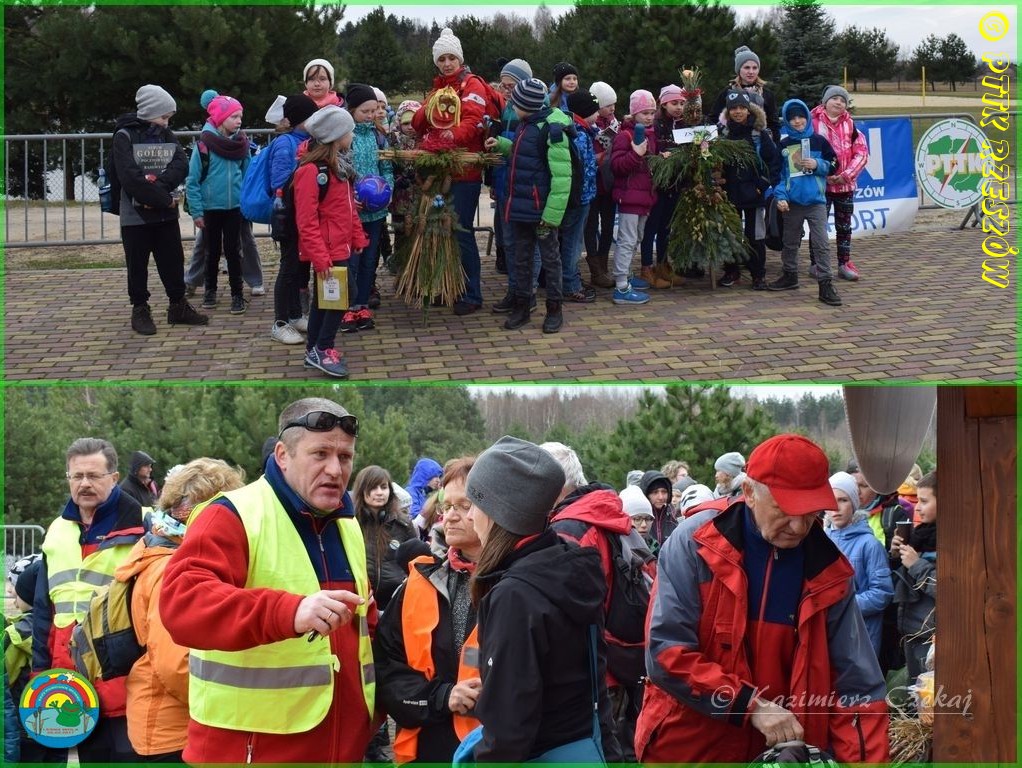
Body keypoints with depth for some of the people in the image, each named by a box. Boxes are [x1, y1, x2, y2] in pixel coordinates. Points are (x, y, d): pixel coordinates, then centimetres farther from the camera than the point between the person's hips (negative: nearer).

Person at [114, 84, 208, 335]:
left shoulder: (167, 136, 8)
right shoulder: (124, 137, -9)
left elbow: (182, 166, -5)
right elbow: (130, 176, -18)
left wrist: (157, 183, -21)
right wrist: (163, 199, -17)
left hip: (166, 213, 5)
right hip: (135, 214, -5)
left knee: (173, 260, 12)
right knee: (138, 265, 4)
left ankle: (178, 306, 24)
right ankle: (140, 310, 14)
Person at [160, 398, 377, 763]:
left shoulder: (348, 526, 14)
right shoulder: (233, 516, -10)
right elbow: (181, 600, -27)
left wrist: (371, 716, 13)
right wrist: (289, 611, -40)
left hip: (342, 746, 7)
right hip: (247, 748, -7)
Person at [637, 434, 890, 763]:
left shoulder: (828, 571, -4)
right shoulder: (694, 542, -13)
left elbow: (856, 687, -3)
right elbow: (667, 652, -17)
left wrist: (866, 760, -15)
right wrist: (751, 706, -22)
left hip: (781, 751, 3)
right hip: (688, 746, -3)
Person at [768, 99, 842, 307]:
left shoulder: (818, 141, 2)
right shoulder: (783, 145, 6)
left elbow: (833, 165, 9)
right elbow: (777, 173, 7)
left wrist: (818, 165, -9)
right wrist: (780, 196, -5)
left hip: (816, 200, -2)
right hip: (792, 202, 2)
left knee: (822, 243, -8)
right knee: (790, 242, 14)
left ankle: (825, 285, -8)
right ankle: (790, 276, 32)